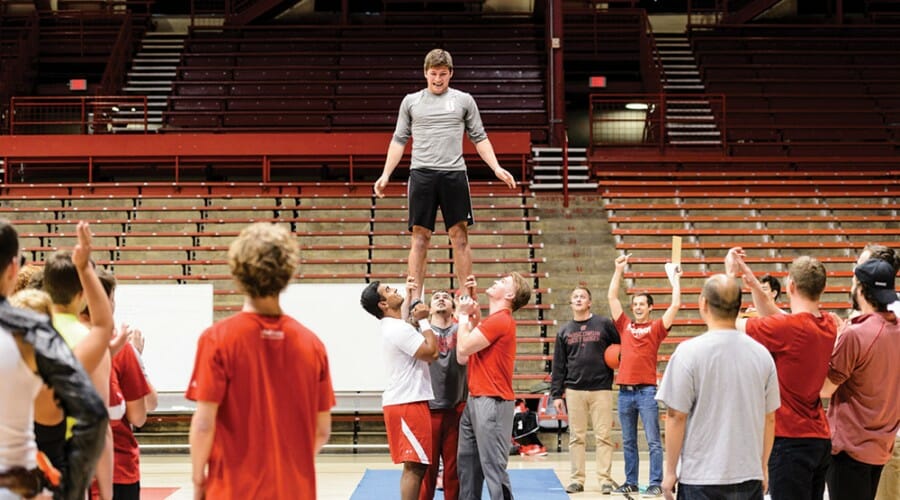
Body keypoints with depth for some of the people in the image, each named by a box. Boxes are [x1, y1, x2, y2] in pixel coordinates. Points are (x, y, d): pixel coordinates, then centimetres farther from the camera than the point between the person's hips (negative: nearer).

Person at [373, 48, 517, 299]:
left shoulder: (464, 100, 11)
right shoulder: (411, 101, 12)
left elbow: (479, 138, 12)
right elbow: (399, 140, 14)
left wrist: (497, 168, 1)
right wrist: (386, 174, 6)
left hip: (454, 174, 0)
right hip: (421, 174, 0)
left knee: (459, 235, -1)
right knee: (420, 236, -1)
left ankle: (468, 295, 3)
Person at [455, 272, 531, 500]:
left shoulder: (500, 320, -15)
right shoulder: (493, 321, 17)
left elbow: (463, 348, -16)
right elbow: (463, 357, 12)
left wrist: (464, 315, -2)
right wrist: (472, 317, 10)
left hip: (491, 403, -10)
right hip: (475, 400, 10)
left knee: (493, 466, -7)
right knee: (467, 462, 15)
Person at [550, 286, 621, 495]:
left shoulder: (604, 324, 2)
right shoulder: (564, 331, 10)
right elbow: (558, 366, 9)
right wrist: (556, 394, 4)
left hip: (601, 390, -2)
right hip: (574, 390, 2)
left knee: (603, 436, -2)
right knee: (576, 437, 5)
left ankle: (605, 479, 3)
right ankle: (577, 479, 10)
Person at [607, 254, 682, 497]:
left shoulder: (656, 327, 3)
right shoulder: (625, 325, 12)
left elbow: (675, 305, -5)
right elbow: (611, 297, 12)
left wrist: (676, 279, 2)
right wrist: (619, 270, 12)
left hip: (646, 391, -4)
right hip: (625, 391, 4)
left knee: (653, 441, -3)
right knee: (628, 442, 9)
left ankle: (656, 484, -1)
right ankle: (631, 482, 16)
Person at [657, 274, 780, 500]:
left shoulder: (689, 352, -10)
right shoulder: (761, 353, 3)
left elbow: (676, 416, -9)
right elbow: (770, 418, 9)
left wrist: (670, 471, 0)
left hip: (701, 479, -4)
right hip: (750, 476, 4)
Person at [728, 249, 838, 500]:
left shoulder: (787, 328, -19)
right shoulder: (829, 325, 4)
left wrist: (730, 275, 3)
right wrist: (751, 279, 11)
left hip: (790, 440, -8)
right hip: (820, 438, 8)